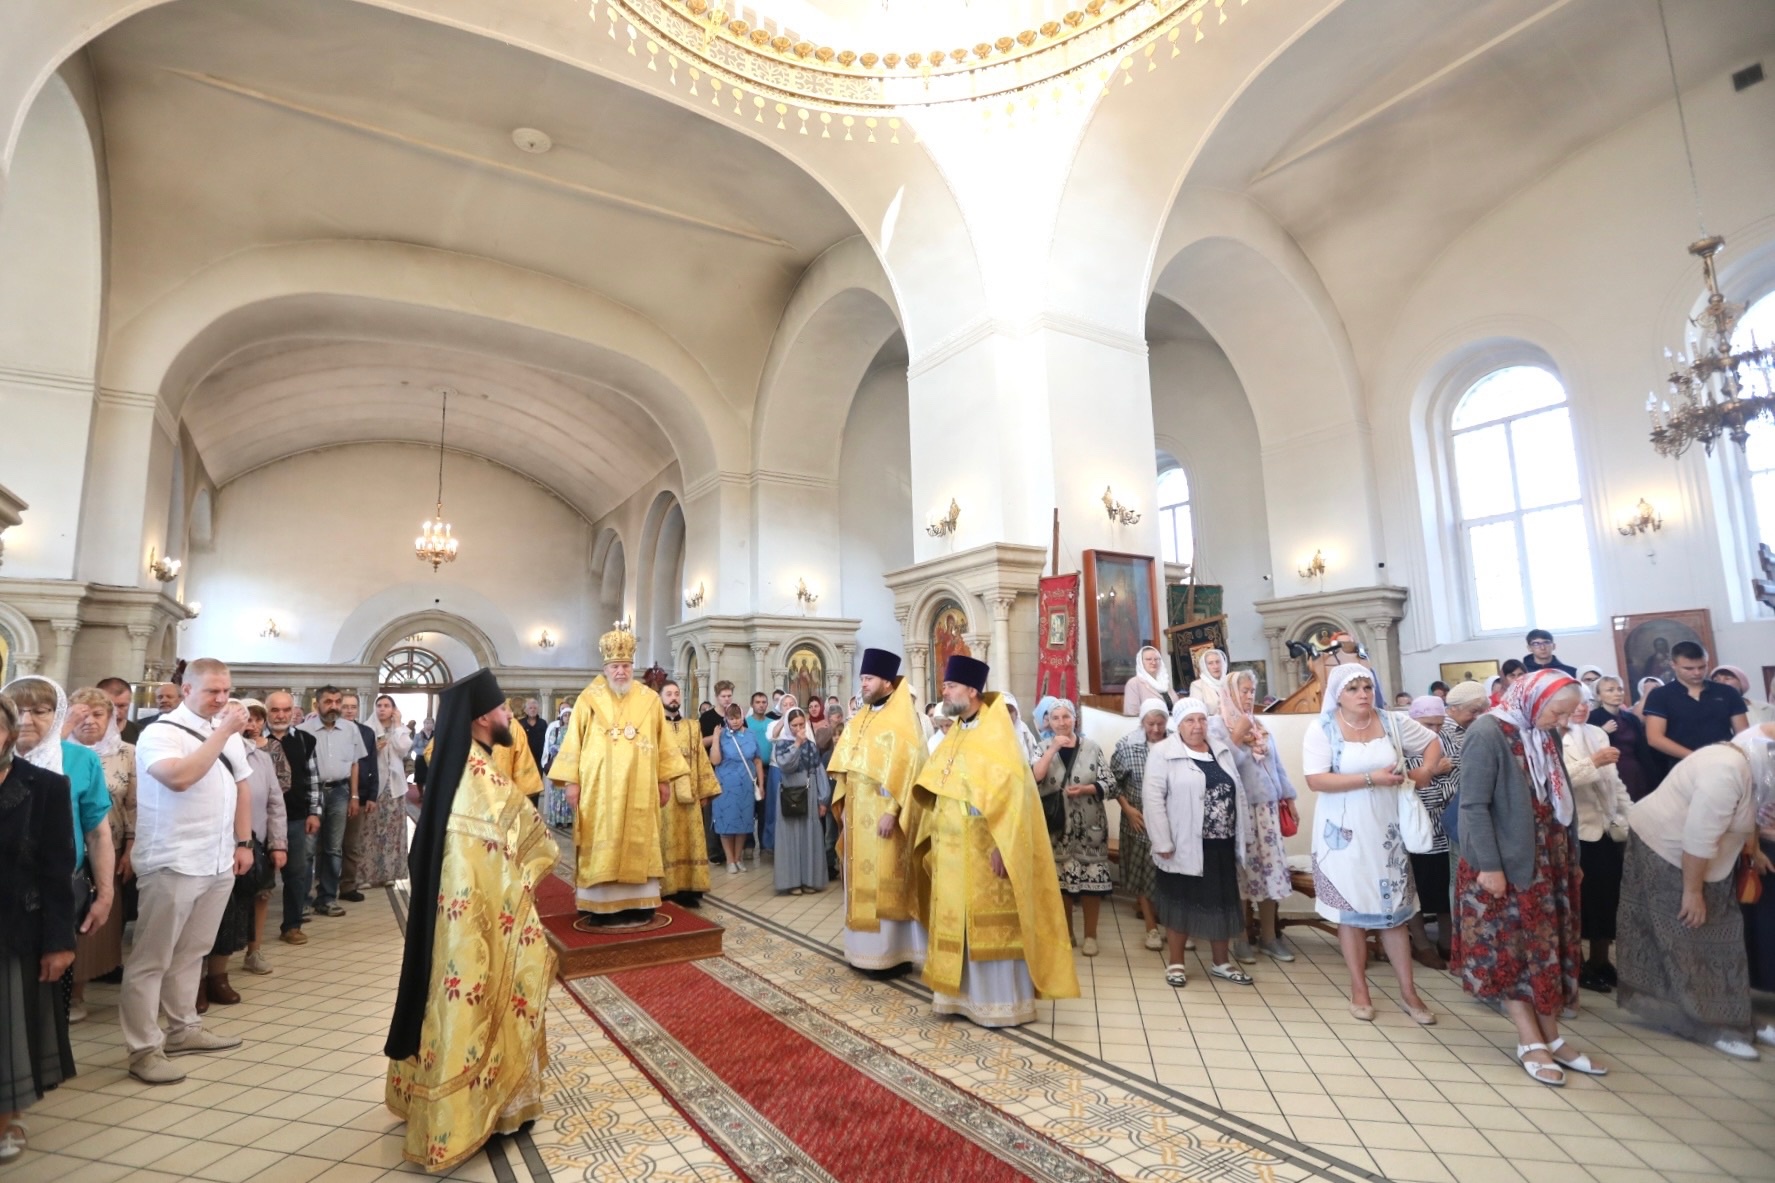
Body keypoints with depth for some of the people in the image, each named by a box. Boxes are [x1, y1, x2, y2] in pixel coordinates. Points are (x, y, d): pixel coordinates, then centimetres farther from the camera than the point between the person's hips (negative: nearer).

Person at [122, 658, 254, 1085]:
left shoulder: (229, 734, 10)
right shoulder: (160, 733, -10)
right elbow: (179, 777, -28)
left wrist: (243, 843, 10)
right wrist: (222, 733, -22)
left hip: (218, 864, 6)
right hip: (172, 864, -6)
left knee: (191, 952, 17)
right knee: (151, 959, 4)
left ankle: (183, 1029, 29)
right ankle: (144, 1049, 11)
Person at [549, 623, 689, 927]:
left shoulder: (650, 700, 6)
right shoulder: (589, 700, 1)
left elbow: (662, 742, 9)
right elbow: (574, 742, 1)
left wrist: (665, 779, 6)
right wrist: (571, 781, -4)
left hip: (640, 788, 2)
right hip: (599, 788, -2)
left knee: (639, 845, 4)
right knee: (601, 847, 0)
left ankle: (639, 906, 11)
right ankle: (602, 908, 5)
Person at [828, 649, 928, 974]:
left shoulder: (902, 720, -11)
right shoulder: (859, 719, 11)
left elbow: (906, 768, -18)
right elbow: (845, 766, 15)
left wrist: (891, 811, -22)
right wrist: (843, 805, 9)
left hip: (883, 815, -8)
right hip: (859, 814, 8)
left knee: (885, 881, -2)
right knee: (862, 879, 12)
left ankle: (892, 954, 8)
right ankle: (865, 949, 22)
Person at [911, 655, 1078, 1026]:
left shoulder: (997, 733, -13)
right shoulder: (955, 735, 11)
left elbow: (1010, 791, -19)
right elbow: (937, 791, 15)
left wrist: (1001, 845, -22)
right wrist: (933, 835, 12)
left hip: (985, 849, -8)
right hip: (953, 849, 8)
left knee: (992, 923, 2)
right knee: (957, 920, 13)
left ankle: (1001, 1000, 14)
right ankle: (963, 992, 26)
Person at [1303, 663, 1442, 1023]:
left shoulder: (1391, 722, 0)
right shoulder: (1322, 729, -11)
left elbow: (1433, 742, 15)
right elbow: (1316, 780, -19)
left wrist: (1426, 769, -5)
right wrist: (1371, 779, -22)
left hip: (1386, 830, 3)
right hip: (1344, 833, -3)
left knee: (1394, 909, 11)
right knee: (1351, 910, 8)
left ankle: (1408, 992, 23)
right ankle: (1359, 989, 21)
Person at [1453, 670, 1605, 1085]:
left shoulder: (1546, 735, 6)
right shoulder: (1487, 734, -18)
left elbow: (1561, 801, 12)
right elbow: (1474, 806, -19)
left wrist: (1571, 857, 13)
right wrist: (1489, 866, -19)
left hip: (1549, 862, 7)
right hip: (1505, 864, -7)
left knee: (1547, 949, 13)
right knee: (1512, 953, 4)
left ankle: (1550, 1037, 23)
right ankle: (1532, 1043, 14)